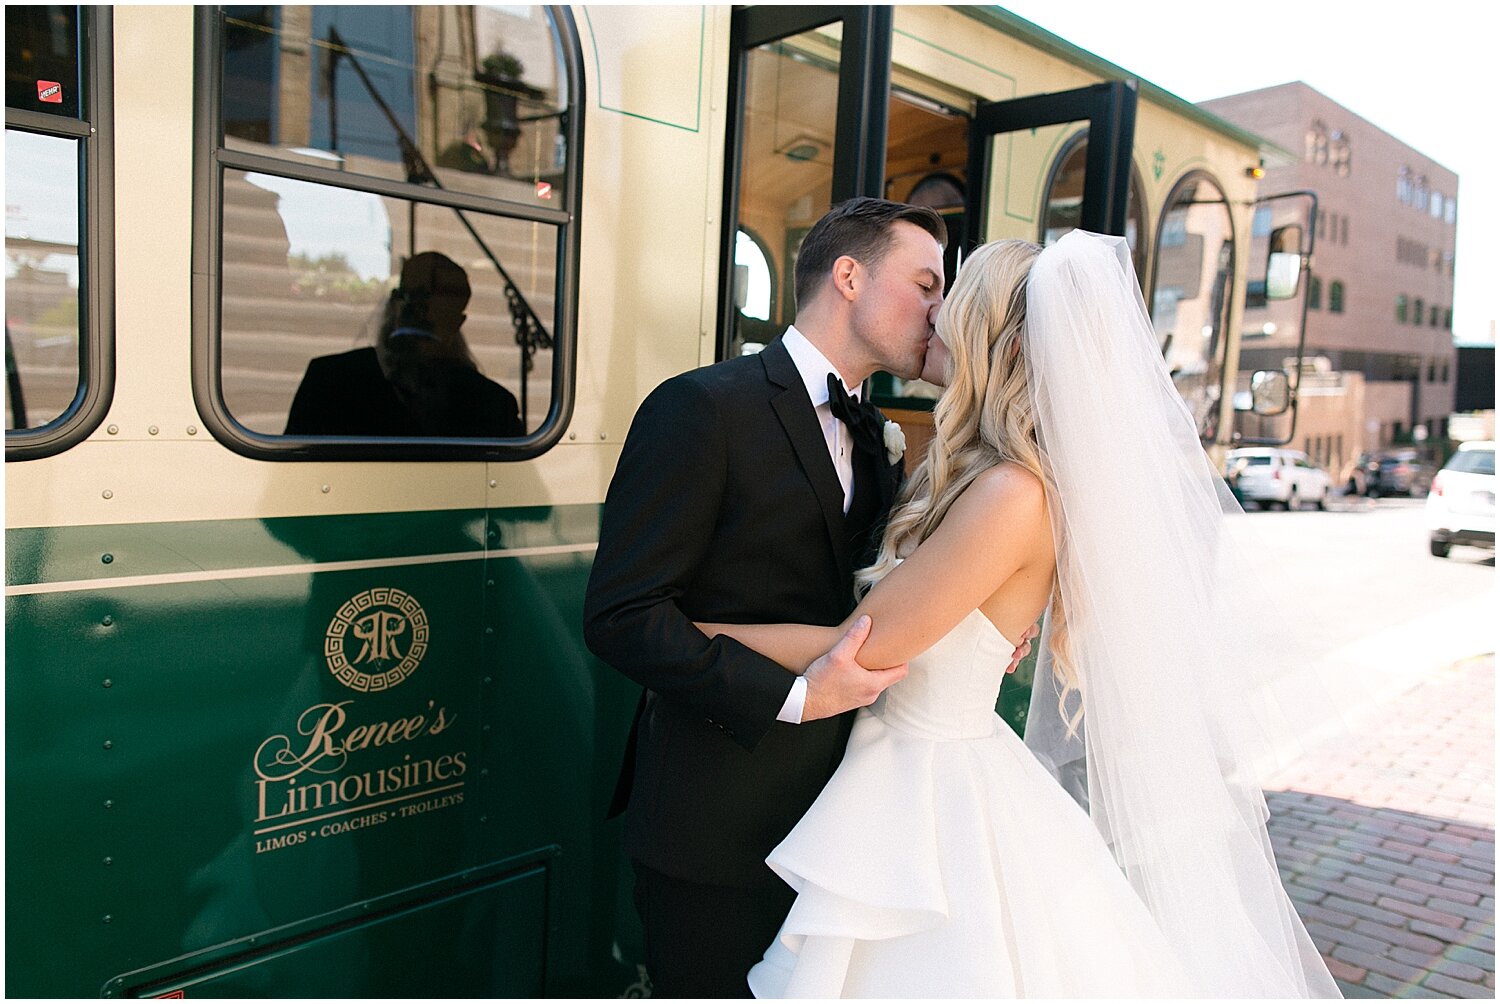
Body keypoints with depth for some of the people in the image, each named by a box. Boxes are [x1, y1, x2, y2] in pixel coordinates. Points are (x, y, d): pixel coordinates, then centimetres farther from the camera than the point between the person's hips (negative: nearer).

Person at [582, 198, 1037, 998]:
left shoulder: (869, 433, 11)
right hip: (716, 825, -7)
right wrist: (790, 695, -25)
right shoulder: (704, 407, -15)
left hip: (831, 806, 8)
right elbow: (620, 613, -20)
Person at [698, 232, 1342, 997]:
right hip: (898, 771, 8)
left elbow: (866, 650, -20)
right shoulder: (964, 472, 3)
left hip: (941, 786, -8)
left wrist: (708, 625, -11)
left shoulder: (1012, 493, -24)